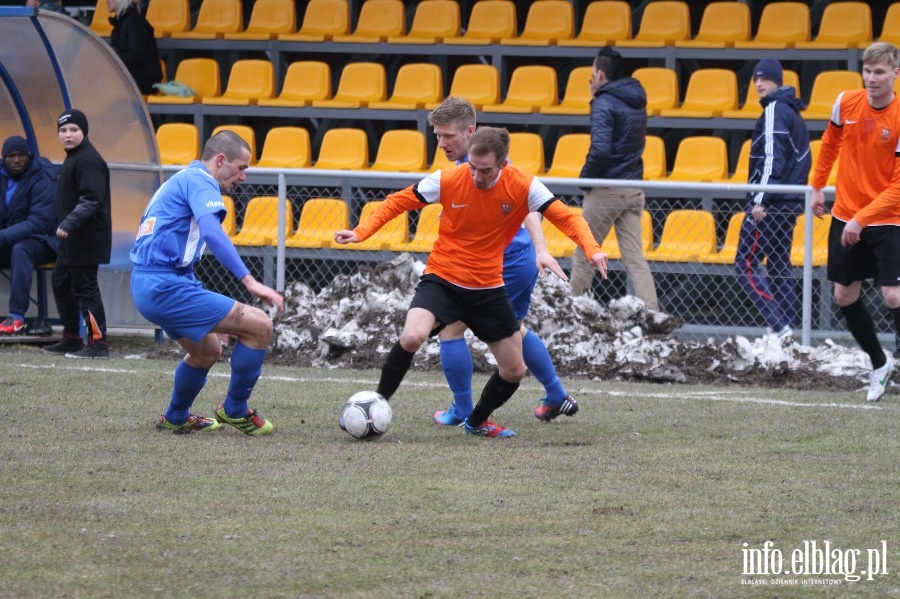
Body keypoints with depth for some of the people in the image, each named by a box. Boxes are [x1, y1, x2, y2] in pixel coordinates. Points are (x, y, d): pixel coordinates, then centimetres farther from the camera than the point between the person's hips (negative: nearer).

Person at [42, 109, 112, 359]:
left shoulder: (88, 160, -16)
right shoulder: (73, 158, 16)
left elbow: (92, 199, -25)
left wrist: (69, 224, -31)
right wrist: (65, 226, 15)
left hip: (87, 238, -11)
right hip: (72, 238, 11)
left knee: (84, 287, -10)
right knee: (60, 282, 17)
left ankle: (98, 343, -8)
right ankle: (71, 338, 26)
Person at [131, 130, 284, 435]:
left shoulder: (178, 181, 22)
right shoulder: (200, 181, -9)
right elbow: (212, 232, -27)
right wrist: (249, 280, -34)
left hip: (145, 286, 11)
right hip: (168, 287, -11)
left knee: (207, 351, 30)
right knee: (259, 326, -10)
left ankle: (175, 418, 45)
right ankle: (235, 410, 4)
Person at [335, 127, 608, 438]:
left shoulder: (523, 186, -13)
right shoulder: (447, 180, -15)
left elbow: (565, 216, -9)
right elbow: (398, 202, -6)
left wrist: (591, 248, -27)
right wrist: (360, 232, -18)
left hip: (488, 289, 3)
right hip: (441, 280, -3)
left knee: (514, 370, 6)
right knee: (412, 337, -30)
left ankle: (477, 422, 35)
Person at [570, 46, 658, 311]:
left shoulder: (604, 103, -13)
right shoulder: (636, 101, 12)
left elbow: (600, 150, -25)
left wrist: (585, 179, -9)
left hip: (606, 190, -7)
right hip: (634, 189, 7)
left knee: (583, 255, 7)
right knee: (635, 257, 4)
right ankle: (651, 314, -7)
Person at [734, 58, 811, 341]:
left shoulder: (775, 109, -11)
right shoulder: (793, 112, 17)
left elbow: (772, 158, -19)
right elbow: (803, 160, 21)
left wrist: (761, 199, -22)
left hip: (771, 203, -10)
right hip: (790, 202, 10)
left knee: (746, 265, -7)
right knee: (779, 267, 12)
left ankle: (779, 325, -16)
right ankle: (786, 327, 10)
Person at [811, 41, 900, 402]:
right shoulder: (846, 103, -4)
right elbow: (830, 143, 17)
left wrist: (862, 219, -23)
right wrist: (817, 186, 18)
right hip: (845, 217, 5)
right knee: (844, 295, 9)